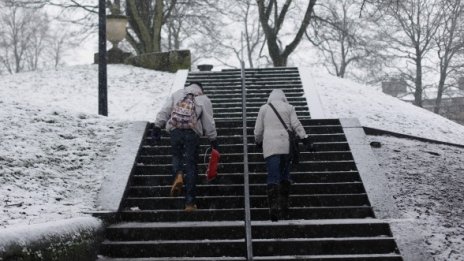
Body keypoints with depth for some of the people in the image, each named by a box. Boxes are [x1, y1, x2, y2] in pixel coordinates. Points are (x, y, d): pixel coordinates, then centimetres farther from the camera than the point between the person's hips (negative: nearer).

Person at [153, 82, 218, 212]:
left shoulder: (176, 94, 18)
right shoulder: (204, 100, 14)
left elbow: (164, 112, 8)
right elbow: (209, 122, 10)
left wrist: (157, 127, 6)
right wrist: (213, 140, 14)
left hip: (175, 131, 1)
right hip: (192, 133, -1)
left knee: (176, 155, 23)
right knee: (191, 166, 3)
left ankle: (178, 175, -11)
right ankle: (190, 202, 2)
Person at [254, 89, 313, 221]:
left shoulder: (264, 108, 11)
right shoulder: (289, 108, 11)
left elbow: (258, 130, 13)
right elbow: (296, 125, 0)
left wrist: (258, 142, 29)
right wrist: (306, 139, -1)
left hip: (270, 146, -1)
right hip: (286, 146, 1)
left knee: (273, 177, -7)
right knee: (285, 176, 13)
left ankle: (274, 206, -22)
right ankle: (284, 207, 13)